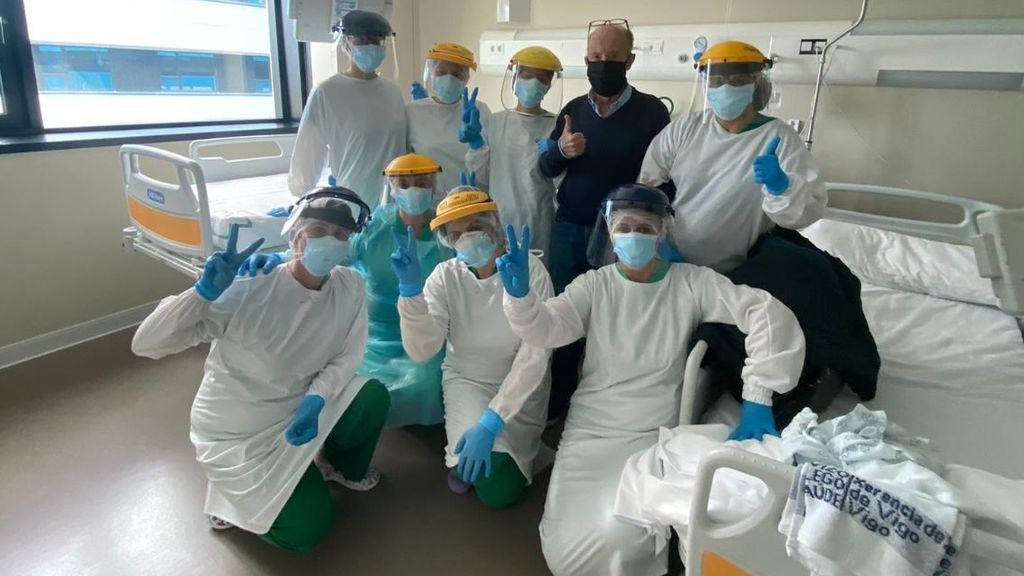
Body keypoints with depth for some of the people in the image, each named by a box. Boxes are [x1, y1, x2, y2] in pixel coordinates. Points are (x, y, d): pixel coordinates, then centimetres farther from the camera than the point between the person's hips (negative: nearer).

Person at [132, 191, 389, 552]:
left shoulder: (350, 286, -13)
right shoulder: (250, 290, -27)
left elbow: (346, 356, -7)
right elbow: (145, 344, -27)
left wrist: (315, 400, -26)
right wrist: (205, 291, -42)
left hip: (299, 410, 5)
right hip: (236, 431, -4)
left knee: (373, 397, -20)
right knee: (306, 530, -9)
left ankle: (341, 466, 13)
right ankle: (232, 492, 19)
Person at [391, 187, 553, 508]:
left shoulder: (529, 269, -19)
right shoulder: (445, 276, -11)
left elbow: (535, 354, -21)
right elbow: (421, 350, -20)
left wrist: (490, 423, -28)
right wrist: (410, 287, -35)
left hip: (521, 384, -1)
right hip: (467, 379, 1)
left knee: (503, 490, -11)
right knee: (485, 479, -21)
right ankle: (463, 456, 14)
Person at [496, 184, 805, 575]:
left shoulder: (691, 283, -3)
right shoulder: (594, 285, 1)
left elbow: (766, 312, -11)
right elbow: (546, 329, -13)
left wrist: (757, 396, -21)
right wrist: (519, 293, -36)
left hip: (653, 434, -2)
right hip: (588, 429, 2)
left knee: (620, 538, -24)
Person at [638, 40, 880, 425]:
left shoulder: (780, 138, -9)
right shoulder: (684, 130, 0)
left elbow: (810, 211, -17)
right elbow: (644, 184, 1)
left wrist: (781, 187, -38)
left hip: (737, 276, -3)